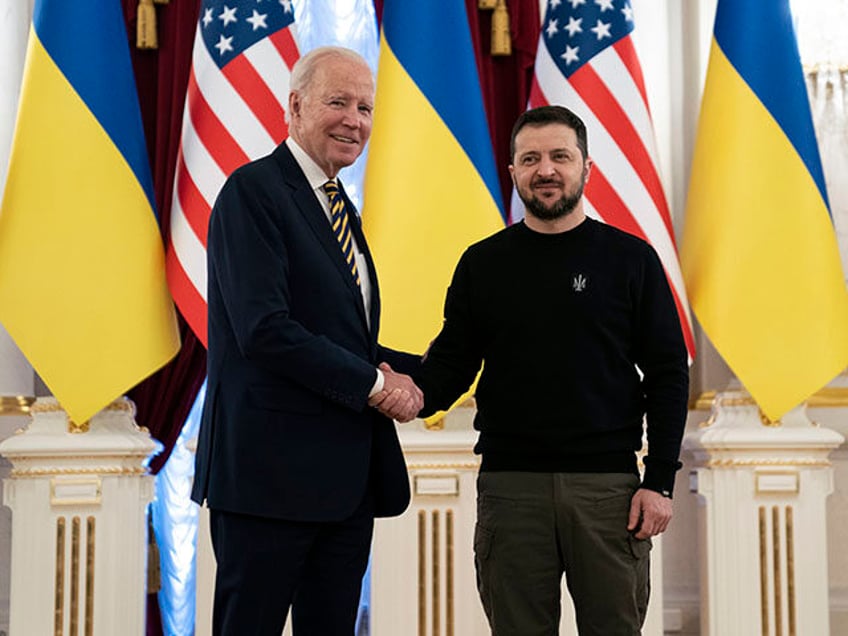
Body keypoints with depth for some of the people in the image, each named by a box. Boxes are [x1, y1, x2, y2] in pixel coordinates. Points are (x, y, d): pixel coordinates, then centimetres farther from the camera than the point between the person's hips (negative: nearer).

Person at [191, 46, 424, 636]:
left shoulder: (339, 207, 18)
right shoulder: (254, 190, -10)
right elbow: (264, 328, -21)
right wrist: (374, 384, -14)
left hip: (348, 476, 9)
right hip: (271, 470, -9)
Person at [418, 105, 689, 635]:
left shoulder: (631, 259, 3)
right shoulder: (482, 264, 8)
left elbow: (668, 375, 2)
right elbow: (452, 361, 9)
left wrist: (660, 481, -5)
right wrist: (416, 396, -14)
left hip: (608, 484, -1)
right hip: (509, 485, 1)